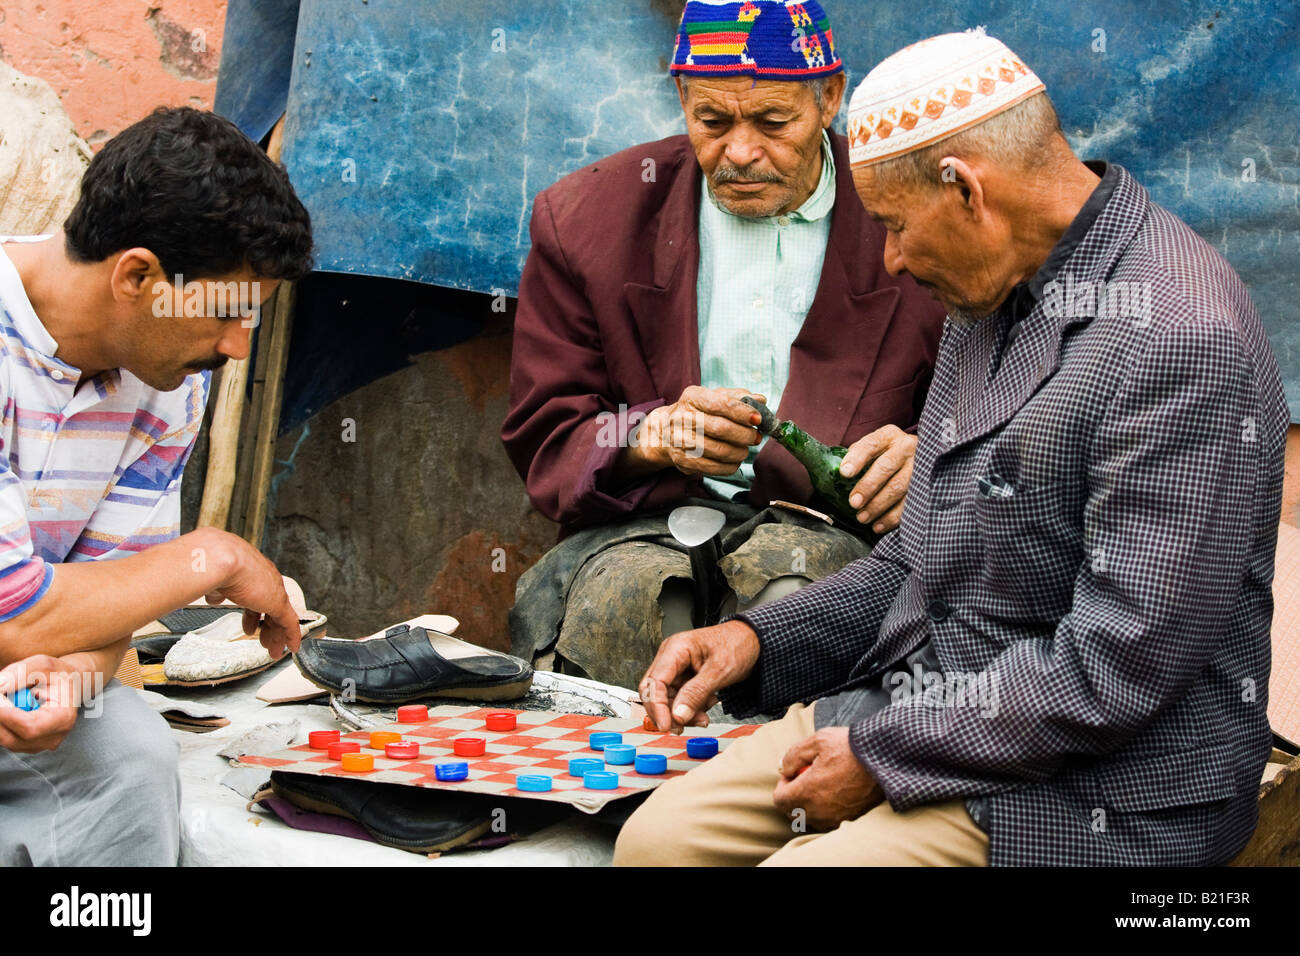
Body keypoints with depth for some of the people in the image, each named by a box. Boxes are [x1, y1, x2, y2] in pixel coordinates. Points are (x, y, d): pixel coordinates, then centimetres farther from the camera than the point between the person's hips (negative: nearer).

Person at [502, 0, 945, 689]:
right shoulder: (587, 218, 6)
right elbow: (545, 440, 7)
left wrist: (927, 457, -15)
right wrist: (656, 434, -14)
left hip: (832, 529, 0)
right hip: (645, 524, 1)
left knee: (795, 606, -35)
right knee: (619, 597, -33)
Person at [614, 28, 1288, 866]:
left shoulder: (1182, 340, -22)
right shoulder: (996, 296, 10)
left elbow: (1116, 670, -23)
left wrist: (882, 754, -16)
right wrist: (760, 638, 6)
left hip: (1093, 792, -8)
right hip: (925, 701, 8)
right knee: (656, 840, -4)